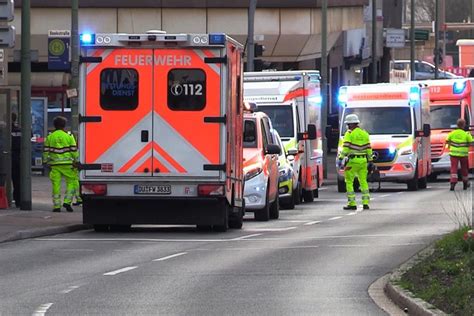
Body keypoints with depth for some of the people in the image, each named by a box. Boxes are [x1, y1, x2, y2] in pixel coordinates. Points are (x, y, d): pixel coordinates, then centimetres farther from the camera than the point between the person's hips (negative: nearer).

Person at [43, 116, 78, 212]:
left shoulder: (49, 137, 7)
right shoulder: (69, 137, 2)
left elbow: (46, 151, 8)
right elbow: (74, 150, 0)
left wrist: (46, 161, 16)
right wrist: (76, 161, 6)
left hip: (55, 164, 2)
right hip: (67, 164, -2)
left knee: (56, 184, 3)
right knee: (71, 182, 7)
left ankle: (56, 205, 1)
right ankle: (67, 202, -6)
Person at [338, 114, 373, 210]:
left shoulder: (349, 133, -5)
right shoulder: (365, 134, 12)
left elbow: (345, 147, -14)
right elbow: (368, 149, 12)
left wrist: (341, 158, -15)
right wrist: (370, 161, 15)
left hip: (352, 160, -6)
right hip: (363, 161, 6)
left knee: (349, 182, 1)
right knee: (363, 181, 12)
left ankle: (352, 203, -5)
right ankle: (366, 203, 5)